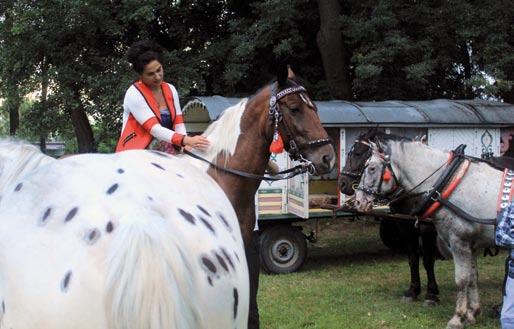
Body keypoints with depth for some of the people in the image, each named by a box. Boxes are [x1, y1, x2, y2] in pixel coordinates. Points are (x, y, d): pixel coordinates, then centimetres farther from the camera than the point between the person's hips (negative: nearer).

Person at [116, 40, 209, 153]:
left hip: (165, 156, 5)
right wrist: (186, 140, -33)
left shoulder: (170, 90, 7)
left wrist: (187, 146, -16)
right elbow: (154, 129, -21)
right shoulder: (134, 94, -12)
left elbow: (178, 123, 4)